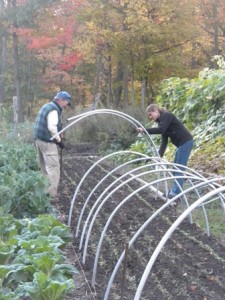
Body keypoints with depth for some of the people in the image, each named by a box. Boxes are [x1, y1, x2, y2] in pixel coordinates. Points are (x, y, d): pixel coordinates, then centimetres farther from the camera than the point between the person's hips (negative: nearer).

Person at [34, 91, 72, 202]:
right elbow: (52, 128, -23)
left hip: (39, 139, 10)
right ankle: (51, 195, -13)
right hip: (47, 141, -10)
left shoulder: (46, 106, 18)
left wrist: (58, 137, 14)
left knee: (45, 167, 16)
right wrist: (59, 140, -12)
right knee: (53, 167, -10)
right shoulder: (54, 109, -13)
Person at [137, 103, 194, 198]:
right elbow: (164, 140, 6)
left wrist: (144, 130, -29)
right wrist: (160, 154, -4)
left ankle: (176, 193, -7)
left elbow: (160, 130, -29)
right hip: (181, 143, 10)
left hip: (186, 142, -10)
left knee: (179, 168, -9)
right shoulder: (161, 121, 13)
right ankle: (175, 190, 19)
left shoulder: (166, 116, -12)